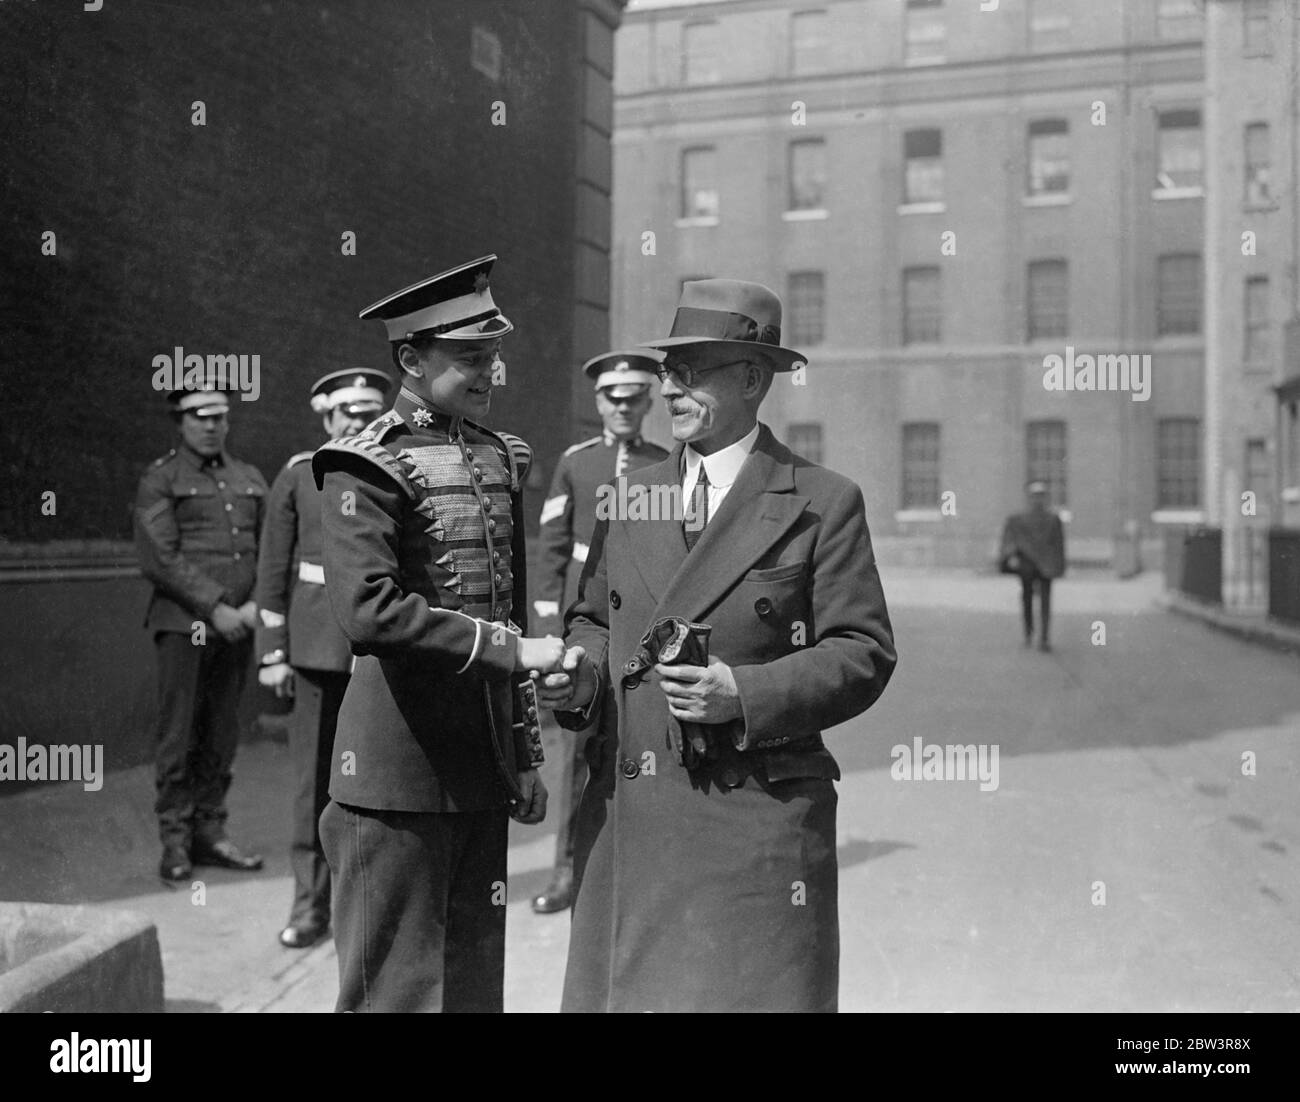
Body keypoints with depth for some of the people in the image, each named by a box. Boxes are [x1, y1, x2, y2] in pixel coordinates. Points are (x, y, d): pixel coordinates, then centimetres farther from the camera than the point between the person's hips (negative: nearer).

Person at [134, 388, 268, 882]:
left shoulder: (250, 480, 15)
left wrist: (257, 605, -3)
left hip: (237, 625, 4)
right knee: (179, 733, -1)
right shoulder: (160, 479, 1)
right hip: (184, 623, -4)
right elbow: (158, 559, -8)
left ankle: (209, 832, 17)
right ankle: (175, 841, 8)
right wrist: (216, 608, -13)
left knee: (222, 734, 8)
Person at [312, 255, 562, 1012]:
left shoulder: (501, 457, 12)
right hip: (399, 766, -7)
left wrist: (524, 756, 16)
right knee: (396, 986, 4)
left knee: (476, 980, 16)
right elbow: (369, 611, -23)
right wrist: (509, 648, -20)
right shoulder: (368, 466, -10)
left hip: (482, 763, 7)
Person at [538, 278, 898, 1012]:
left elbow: (863, 652, -5)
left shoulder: (823, 502, -2)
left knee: (751, 990, 1)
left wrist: (744, 694, -18)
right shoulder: (629, 497, 12)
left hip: (757, 814, -4)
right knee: (624, 988, 9)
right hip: (630, 813, 4)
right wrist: (577, 673, -4)